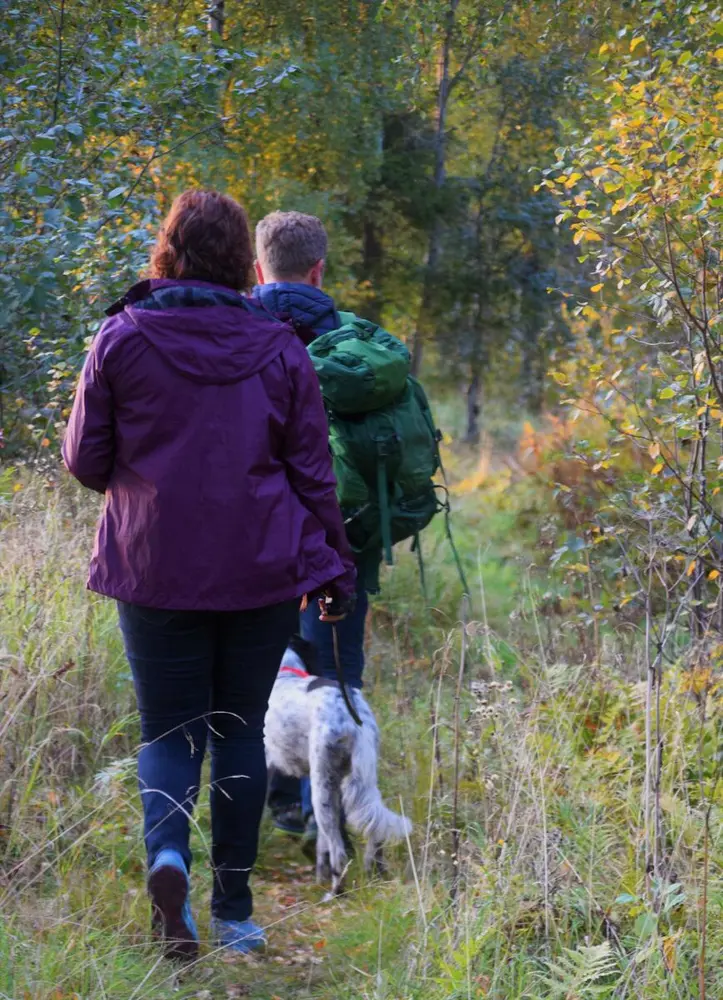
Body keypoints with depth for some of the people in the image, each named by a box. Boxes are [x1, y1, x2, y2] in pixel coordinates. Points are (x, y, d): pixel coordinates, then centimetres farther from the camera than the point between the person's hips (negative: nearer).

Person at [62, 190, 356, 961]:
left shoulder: (121, 341, -4)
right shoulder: (279, 349, -1)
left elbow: (85, 460, 1)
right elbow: (311, 471, 2)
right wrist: (335, 566, 11)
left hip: (155, 571, -1)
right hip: (263, 572, 1)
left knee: (168, 731, 9)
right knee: (241, 730, 13)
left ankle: (167, 853, -20)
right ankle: (234, 911, 16)